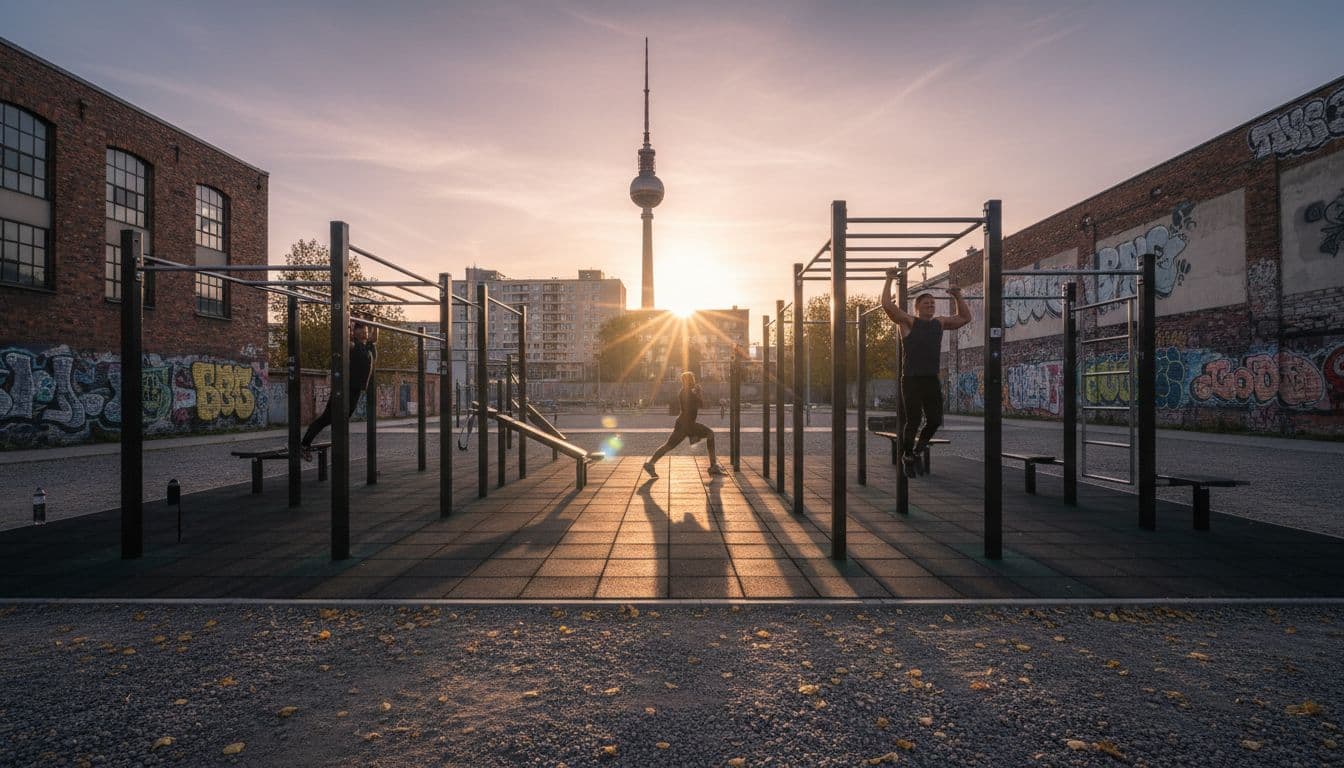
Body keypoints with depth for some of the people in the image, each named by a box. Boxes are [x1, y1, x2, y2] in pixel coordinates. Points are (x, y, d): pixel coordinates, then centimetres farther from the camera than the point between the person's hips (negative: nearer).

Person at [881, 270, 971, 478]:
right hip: (912, 380, -5)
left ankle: (917, 452, 26)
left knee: (934, 421, 3)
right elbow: (887, 305, -11)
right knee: (913, 422, -4)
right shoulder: (908, 321, 0)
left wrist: (957, 297, 22)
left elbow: (965, 317, 27)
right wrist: (889, 280, -4)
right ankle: (907, 456, 18)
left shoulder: (940, 323, 16)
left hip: (932, 380, 5)